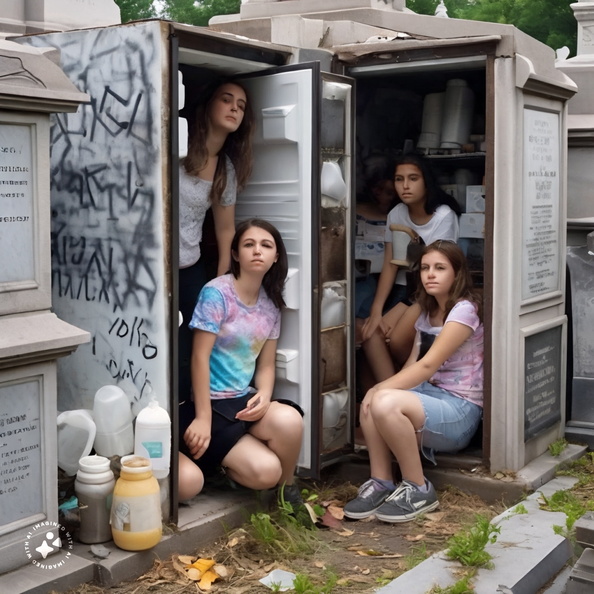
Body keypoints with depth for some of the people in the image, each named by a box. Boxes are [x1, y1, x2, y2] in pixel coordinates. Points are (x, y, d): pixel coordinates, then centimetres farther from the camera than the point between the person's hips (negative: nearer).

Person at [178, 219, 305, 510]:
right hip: (210, 401, -5)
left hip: (243, 400, 5)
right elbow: (200, 357, -13)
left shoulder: (270, 304, 7)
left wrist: (264, 395, -12)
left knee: (289, 420, -28)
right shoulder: (216, 293, -12)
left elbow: (266, 364, 10)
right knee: (265, 470, -25)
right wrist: (203, 418, -15)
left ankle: (286, 485, 3)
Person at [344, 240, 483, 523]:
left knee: (386, 402, -32)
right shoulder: (427, 313, 16)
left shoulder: (464, 310, -11)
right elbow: (412, 366, 8)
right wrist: (379, 390, -10)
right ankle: (380, 484, -12)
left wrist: (382, 388, -23)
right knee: (371, 402, -21)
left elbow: (428, 365, -19)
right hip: (431, 394, 8)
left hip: (461, 410, -7)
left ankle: (418, 490, -15)